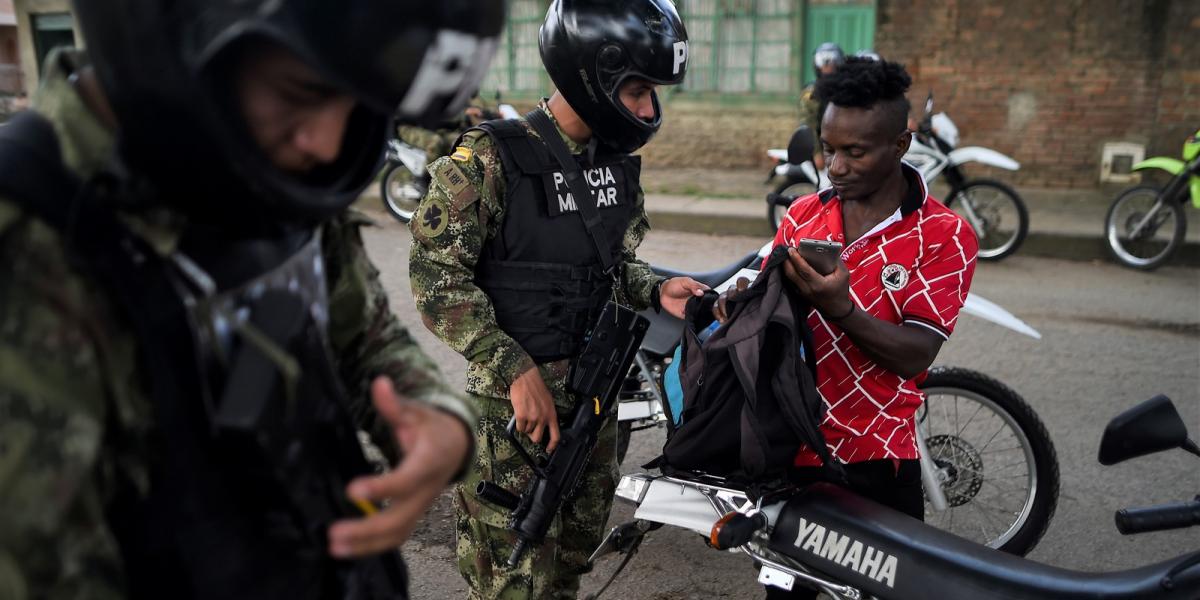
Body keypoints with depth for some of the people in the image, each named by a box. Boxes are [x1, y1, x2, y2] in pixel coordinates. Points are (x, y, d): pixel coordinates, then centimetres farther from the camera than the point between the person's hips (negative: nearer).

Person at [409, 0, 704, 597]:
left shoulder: (618, 161, 6)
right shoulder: (489, 159, -16)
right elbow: (437, 275, -17)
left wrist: (656, 291, -4)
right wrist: (517, 372, -23)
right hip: (514, 397, -6)